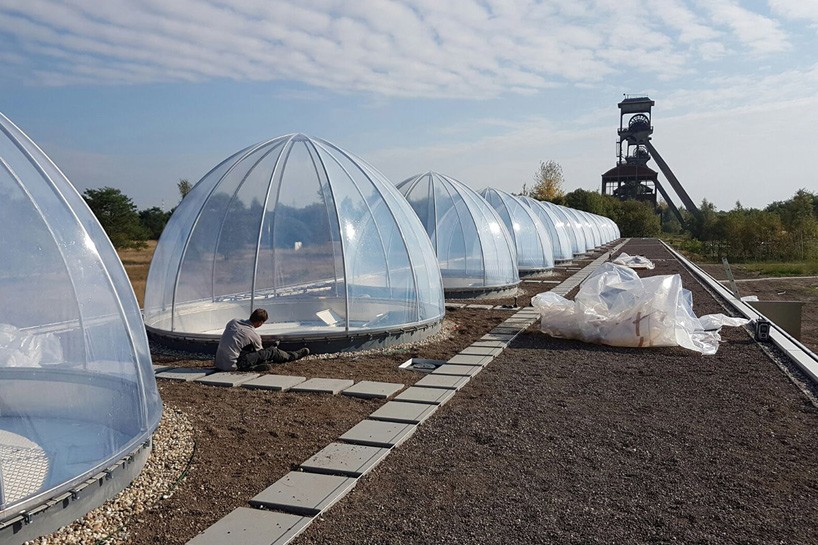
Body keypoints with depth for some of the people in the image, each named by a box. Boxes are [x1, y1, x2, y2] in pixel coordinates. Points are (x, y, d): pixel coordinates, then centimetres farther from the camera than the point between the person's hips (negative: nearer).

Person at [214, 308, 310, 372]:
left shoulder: (233, 322, 4)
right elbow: (260, 353, 8)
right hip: (232, 366, -7)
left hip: (218, 363, 7)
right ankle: (294, 355, 23)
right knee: (270, 353, 2)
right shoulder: (254, 336, -12)